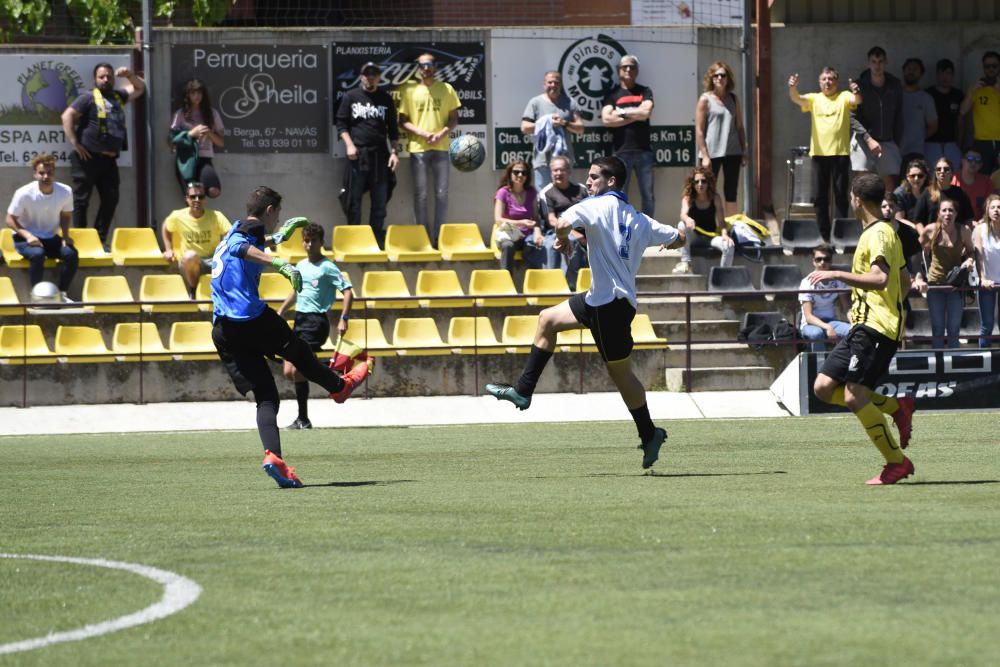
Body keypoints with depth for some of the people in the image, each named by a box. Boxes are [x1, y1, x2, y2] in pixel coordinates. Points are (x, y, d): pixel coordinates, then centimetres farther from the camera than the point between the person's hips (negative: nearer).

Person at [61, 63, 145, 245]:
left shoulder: (118, 96, 18)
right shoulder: (89, 97, -2)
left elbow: (140, 88, 31)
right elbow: (67, 116, -10)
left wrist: (129, 75, 10)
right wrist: (75, 143, -14)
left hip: (109, 160, 7)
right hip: (88, 157, -7)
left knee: (110, 199, 4)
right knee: (81, 199, -5)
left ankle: (100, 240, 11)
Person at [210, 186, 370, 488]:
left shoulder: (236, 231, 25)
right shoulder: (251, 228, -2)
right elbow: (239, 248, -27)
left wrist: (276, 237, 63)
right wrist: (279, 263, -38)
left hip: (222, 331, 7)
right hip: (252, 317, -7)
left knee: (265, 398, 1)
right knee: (300, 353, 22)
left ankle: (272, 455, -19)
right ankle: (340, 386, 46)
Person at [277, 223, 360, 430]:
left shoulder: (327, 267, -8)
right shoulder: (300, 266, 14)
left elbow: (348, 292, -12)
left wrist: (343, 319, -21)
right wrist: (279, 314, 27)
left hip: (316, 321, -8)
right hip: (299, 320, 8)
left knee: (297, 370, -13)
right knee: (289, 372, 0)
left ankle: (303, 419, -5)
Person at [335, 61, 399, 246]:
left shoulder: (386, 99, 11)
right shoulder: (350, 97, 6)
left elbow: (393, 129, 13)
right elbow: (341, 124, 5)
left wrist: (394, 152, 4)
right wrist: (349, 145, -8)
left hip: (380, 154, 2)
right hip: (357, 154, -2)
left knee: (380, 199, 2)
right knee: (354, 198, -1)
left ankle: (378, 237, 8)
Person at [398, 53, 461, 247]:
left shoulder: (446, 89, 8)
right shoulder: (410, 90, 5)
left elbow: (454, 119, 9)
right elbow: (403, 121, 4)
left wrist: (442, 133, -10)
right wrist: (423, 133, -11)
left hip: (441, 148, 1)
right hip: (418, 147, -1)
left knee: (441, 194, 0)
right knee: (421, 196, -1)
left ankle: (439, 239, 5)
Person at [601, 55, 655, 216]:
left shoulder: (644, 92, 10)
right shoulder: (612, 95, 8)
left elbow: (646, 113, -8)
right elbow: (606, 120, -8)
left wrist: (622, 113, -5)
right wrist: (634, 116, -8)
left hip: (643, 150, 1)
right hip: (621, 152, -1)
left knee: (648, 195, 3)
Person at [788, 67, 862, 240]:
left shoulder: (844, 97, 3)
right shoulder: (814, 99, 8)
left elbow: (856, 100, -16)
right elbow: (797, 99, -7)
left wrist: (856, 93, -40)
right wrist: (793, 88, -30)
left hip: (840, 153, -2)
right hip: (819, 153, 2)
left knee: (841, 194, 2)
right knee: (820, 195, 4)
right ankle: (823, 232, 11)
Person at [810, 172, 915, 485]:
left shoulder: (878, 234, -11)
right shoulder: (886, 231, 20)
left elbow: (880, 278, -28)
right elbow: (905, 281, 29)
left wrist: (835, 274, -27)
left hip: (875, 327, -10)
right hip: (862, 325, 10)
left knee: (854, 396, -16)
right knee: (823, 387, 3)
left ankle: (896, 462, -10)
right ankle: (897, 407, 8)